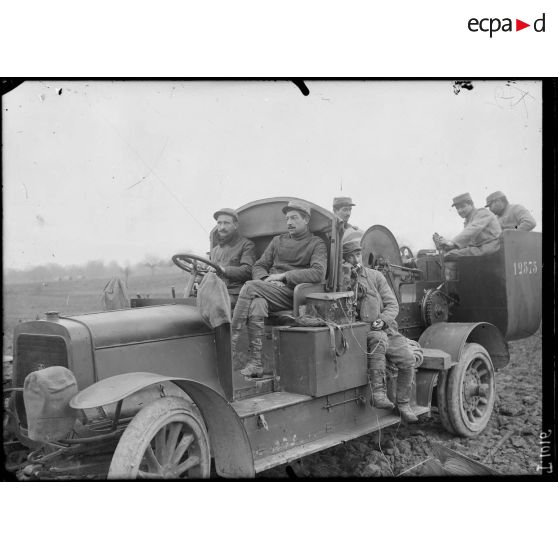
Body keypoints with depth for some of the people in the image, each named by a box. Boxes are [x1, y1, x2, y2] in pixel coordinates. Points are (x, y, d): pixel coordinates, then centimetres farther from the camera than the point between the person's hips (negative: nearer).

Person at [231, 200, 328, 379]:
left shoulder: (316, 244, 8)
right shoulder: (278, 241, 24)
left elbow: (318, 273, -11)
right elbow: (258, 267, 20)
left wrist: (283, 276, -13)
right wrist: (266, 279, -4)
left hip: (292, 293, -4)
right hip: (268, 290, 4)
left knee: (250, 287, -28)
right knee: (256, 304, -33)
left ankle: (231, 344, -27)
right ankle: (255, 364, -33)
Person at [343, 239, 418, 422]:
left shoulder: (376, 276, 11)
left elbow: (392, 305, 5)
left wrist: (382, 320, -16)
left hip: (387, 330, 3)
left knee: (408, 359, -19)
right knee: (379, 338, -37)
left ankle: (403, 403, 1)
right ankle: (378, 392, -38)